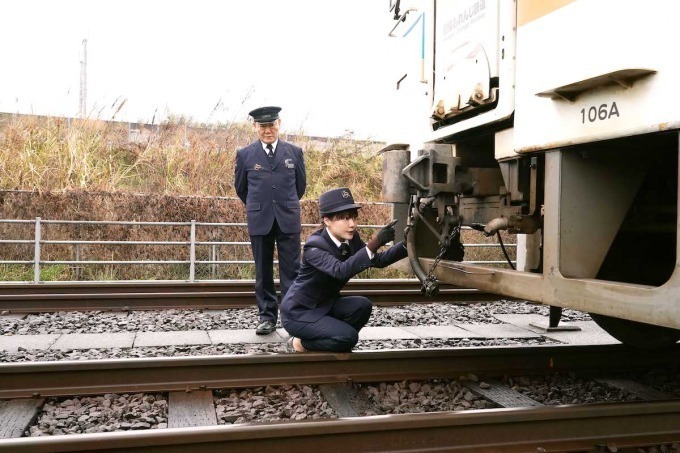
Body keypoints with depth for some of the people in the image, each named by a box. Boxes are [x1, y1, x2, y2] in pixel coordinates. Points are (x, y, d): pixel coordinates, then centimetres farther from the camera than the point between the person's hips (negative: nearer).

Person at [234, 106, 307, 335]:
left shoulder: (295, 152, 4)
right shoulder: (244, 154, 1)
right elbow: (240, 188, 13)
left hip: (289, 220, 0)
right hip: (259, 221, 0)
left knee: (291, 270, 0)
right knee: (263, 272, 6)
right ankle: (267, 317, 14)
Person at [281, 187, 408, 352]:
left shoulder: (351, 239, -3)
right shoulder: (314, 246, -26)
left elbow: (378, 260, -1)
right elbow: (341, 271, -42)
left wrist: (406, 244, -16)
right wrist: (373, 244, -51)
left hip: (324, 305, 8)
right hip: (298, 311, -8)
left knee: (362, 305, -16)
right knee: (348, 337, -23)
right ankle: (299, 343, 0)